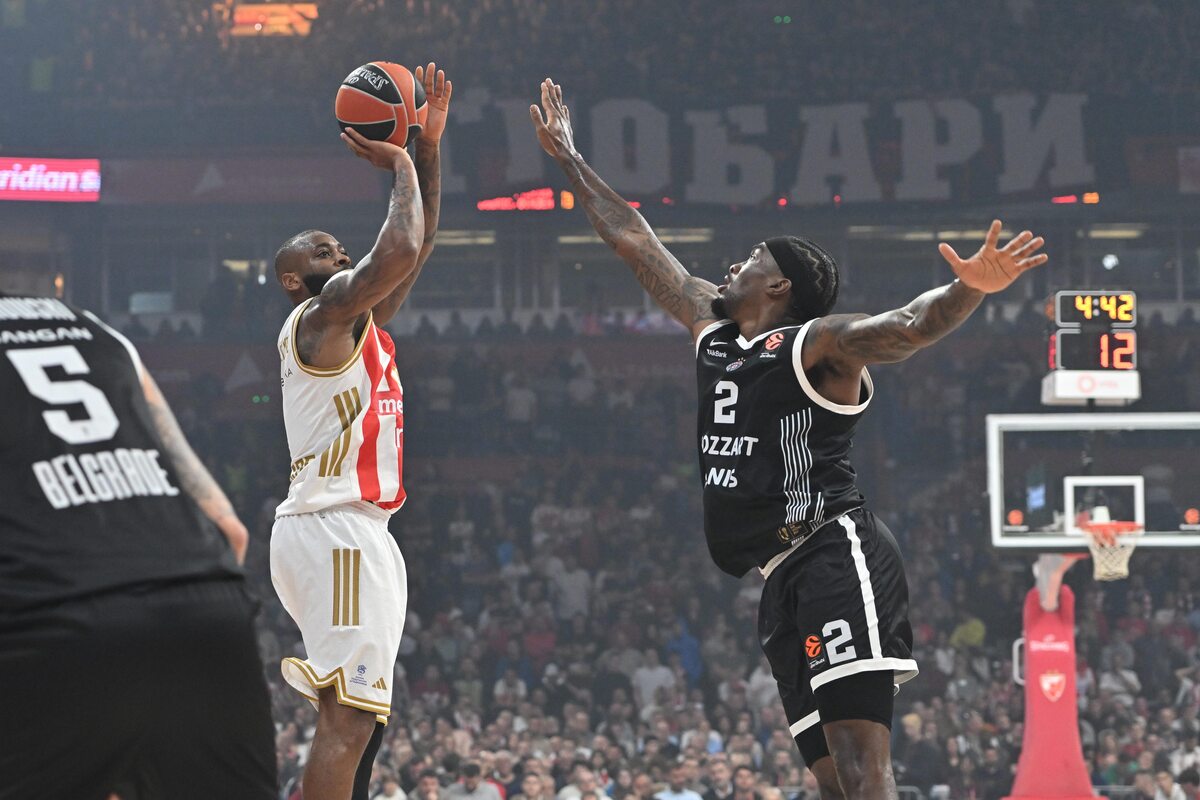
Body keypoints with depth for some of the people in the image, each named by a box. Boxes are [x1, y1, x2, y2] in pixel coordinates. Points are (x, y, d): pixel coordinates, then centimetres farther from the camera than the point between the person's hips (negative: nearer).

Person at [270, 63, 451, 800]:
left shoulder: (356, 321, 22)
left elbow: (417, 248, 24)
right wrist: (400, 166, -7)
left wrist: (430, 146, 17)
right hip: (336, 531, -11)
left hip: (353, 533, 11)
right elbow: (399, 252, -22)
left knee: (363, 715, 12)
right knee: (350, 717, -19)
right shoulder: (323, 315, -6)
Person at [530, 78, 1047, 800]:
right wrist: (569, 159, 38)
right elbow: (634, 242, 31)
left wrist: (970, 289, -38)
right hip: (784, 581, 8)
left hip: (834, 556, -8)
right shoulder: (712, 329, 22)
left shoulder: (816, 343, 0)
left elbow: (906, 329, -18)